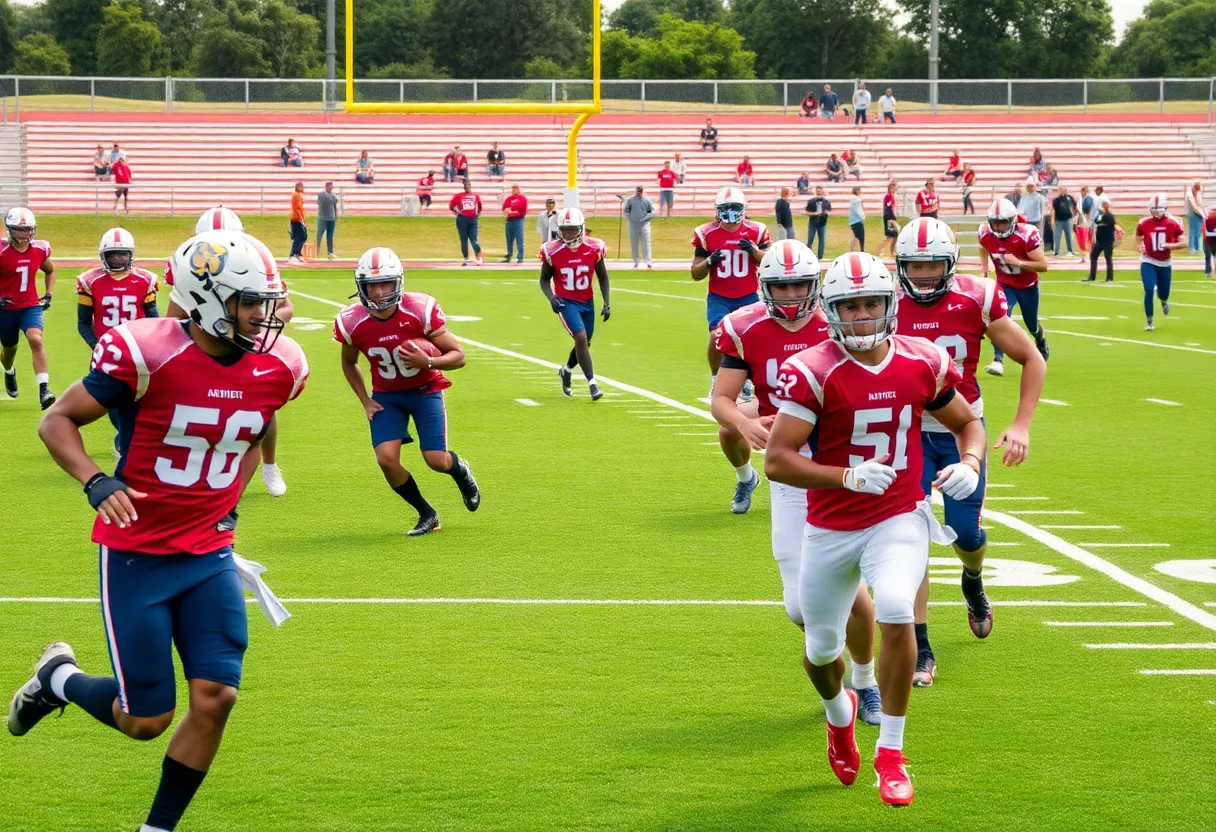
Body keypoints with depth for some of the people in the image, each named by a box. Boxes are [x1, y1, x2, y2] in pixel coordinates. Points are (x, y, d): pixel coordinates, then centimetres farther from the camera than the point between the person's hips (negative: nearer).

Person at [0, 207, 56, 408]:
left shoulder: (39, 250, -4)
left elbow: (50, 271, 17)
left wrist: (48, 294, 5)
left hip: (31, 306, 1)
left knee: (36, 340, -23)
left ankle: (44, 390, -27)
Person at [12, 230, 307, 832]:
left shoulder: (276, 366, -3)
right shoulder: (146, 353, -19)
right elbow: (56, 421, -10)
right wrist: (96, 484, -26)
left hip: (209, 555, 5)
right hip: (135, 555, -5)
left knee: (215, 697, -7)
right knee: (146, 720, -1)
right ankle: (58, 677, 31)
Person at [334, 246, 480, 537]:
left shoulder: (421, 310, -24)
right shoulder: (352, 322, -16)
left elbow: (458, 356, -16)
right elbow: (349, 363, 8)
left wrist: (429, 362, -34)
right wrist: (365, 400, -2)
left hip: (425, 390, -2)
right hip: (386, 395, 2)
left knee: (437, 461, -12)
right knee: (386, 458, -16)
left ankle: (460, 470, 29)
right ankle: (426, 514, 9)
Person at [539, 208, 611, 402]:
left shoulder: (593, 249, -10)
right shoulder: (553, 251, -14)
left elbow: (602, 277, 3)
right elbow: (544, 279, -1)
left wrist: (606, 303, -4)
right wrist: (551, 298, -19)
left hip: (587, 302, 4)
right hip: (566, 302, -4)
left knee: (585, 344, 13)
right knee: (581, 338, -21)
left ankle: (566, 370, 43)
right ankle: (592, 384, -17)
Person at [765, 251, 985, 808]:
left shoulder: (921, 363, -4)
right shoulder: (812, 372, -16)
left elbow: (967, 423, 13)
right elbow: (777, 461, -19)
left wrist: (969, 464, -8)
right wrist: (851, 478, -29)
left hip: (899, 520, 0)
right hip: (830, 529, 0)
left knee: (895, 612, -26)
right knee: (821, 649, 13)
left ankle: (890, 754, -11)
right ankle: (839, 713, 52)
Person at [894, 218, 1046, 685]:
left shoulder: (976, 301, -11)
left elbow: (1032, 361, -1)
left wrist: (1022, 424, -8)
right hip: (909, 432, 0)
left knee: (966, 534, 5)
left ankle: (972, 583, 45)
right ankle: (920, 651, -3)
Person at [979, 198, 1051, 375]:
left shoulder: (1026, 235, -31)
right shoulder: (986, 234, -19)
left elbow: (1043, 265, -27)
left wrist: (1018, 262, -39)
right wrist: (983, 271, -4)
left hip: (1028, 286, -1)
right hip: (1005, 284, 1)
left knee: (1032, 325, 17)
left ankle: (1041, 341, 53)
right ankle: (998, 361, -26)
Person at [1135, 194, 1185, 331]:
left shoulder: (1173, 224, -10)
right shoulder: (1144, 223, -8)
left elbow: (1183, 243, -7)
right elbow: (1138, 238, 11)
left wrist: (1169, 246, -22)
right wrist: (1141, 247, -9)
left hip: (1165, 263, 1)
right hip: (1148, 262, -1)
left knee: (1163, 293, 11)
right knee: (1149, 290, -16)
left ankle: (1164, 300, 53)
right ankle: (1149, 321, -1)